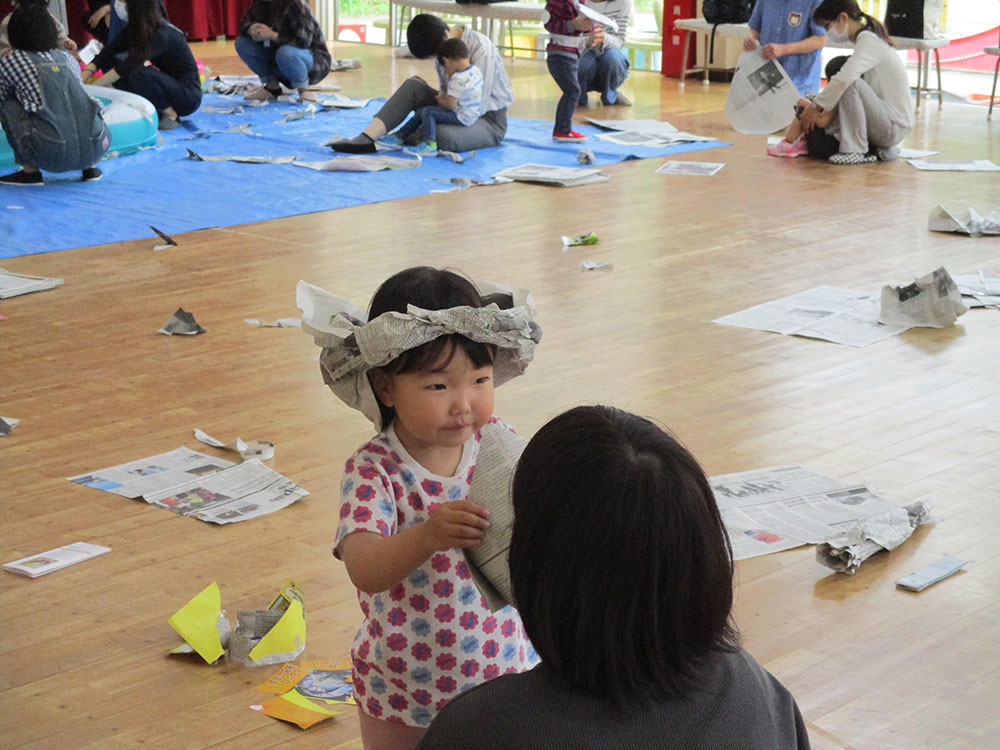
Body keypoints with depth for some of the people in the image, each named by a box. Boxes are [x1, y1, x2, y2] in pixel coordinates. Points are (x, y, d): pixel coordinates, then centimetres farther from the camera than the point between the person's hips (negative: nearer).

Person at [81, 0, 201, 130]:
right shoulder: (133, 29, -2)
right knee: (109, 62, -4)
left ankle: (171, 115, -12)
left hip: (188, 94, -8)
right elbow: (108, 53, -6)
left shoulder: (162, 35, -26)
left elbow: (126, 67, -30)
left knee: (138, 73, -34)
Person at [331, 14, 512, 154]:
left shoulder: (481, 49, -21)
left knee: (444, 136, -39)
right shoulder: (441, 46, 3)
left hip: (490, 119, -7)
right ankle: (367, 138, -27)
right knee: (413, 85, -16)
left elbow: (479, 106, -23)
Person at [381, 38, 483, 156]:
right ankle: (399, 135, 16)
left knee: (426, 112, -19)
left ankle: (429, 144, -22)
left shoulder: (458, 79, -26)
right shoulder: (475, 70, 4)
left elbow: (450, 105, -24)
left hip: (461, 118, -10)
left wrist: (439, 100, -4)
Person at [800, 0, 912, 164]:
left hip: (894, 127, -10)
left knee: (851, 84, -28)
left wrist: (817, 106, -21)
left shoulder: (869, 40, -15)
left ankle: (855, 150, -21)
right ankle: (879, 148, 7)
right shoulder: (866, 38, 15)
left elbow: (845, 78, -31)